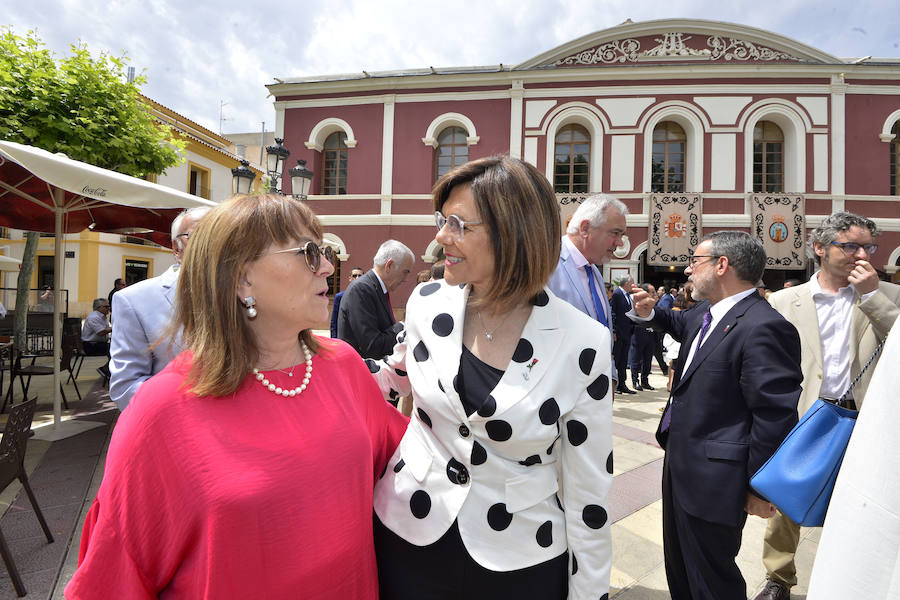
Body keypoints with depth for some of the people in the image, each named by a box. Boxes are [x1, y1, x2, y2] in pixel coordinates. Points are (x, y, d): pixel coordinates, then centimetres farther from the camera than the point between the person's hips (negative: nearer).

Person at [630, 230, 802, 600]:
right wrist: (651, 314, 13)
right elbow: (683, 325, 30)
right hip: (680, 465, 9)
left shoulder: (763, 327, -25)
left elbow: (775, 416, -24)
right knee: (678, 564, 28)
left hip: (712, 480, -9)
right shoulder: (706, 313, 5)